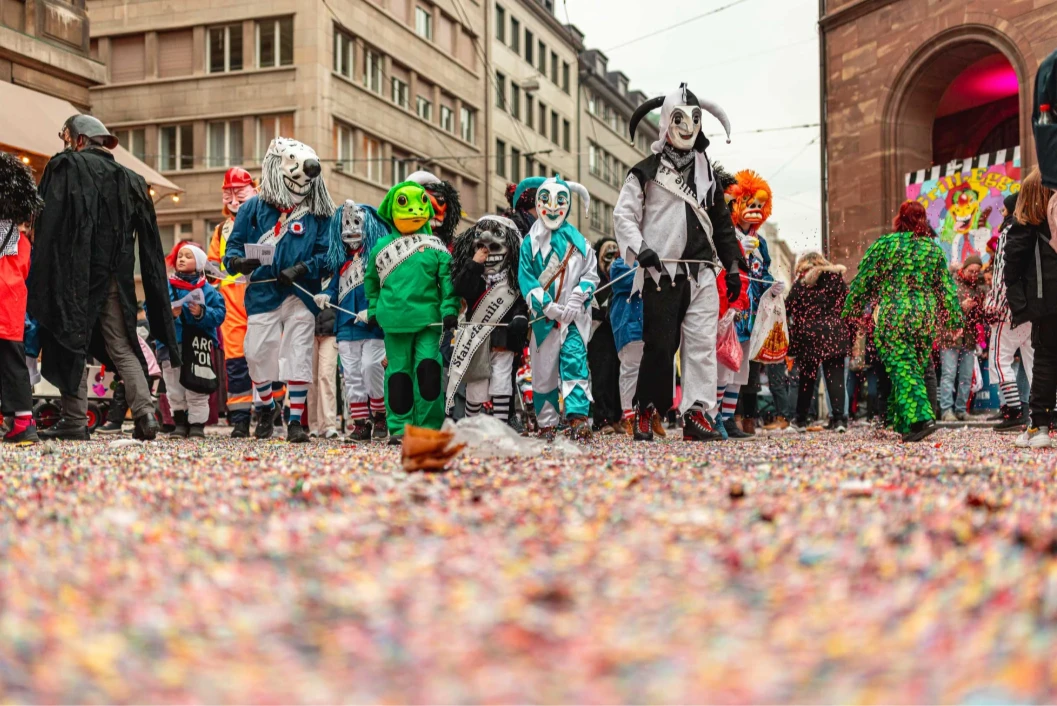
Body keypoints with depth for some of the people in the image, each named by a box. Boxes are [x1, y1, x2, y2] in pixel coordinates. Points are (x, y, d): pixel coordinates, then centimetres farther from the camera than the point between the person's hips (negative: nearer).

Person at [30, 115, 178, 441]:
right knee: (122, 348, 8)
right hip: (116, 280, 4)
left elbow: (47, 223, -10)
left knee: (72, 344, 3)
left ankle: (75, 420, 2)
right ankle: (145, 412, -5)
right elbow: (150, 247, 10)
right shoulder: (132, 181, 12)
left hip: (75, 277, -4)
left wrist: (41, 280, -9)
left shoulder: (64, 167, -2)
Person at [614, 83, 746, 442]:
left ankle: (696, 413, 0)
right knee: (660, 345, -4)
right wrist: (640, 249, -17)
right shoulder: (647, 171, 2)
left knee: (702, 344, -3)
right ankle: (645, 411, 9)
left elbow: (722, 222, 22)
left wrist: (732, 266, 19)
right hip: (661, 273, -4)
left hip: (701, 274, 4)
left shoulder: (706, 171, 18)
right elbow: (623, 214, -1)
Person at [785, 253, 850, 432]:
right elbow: (846, 303, 6)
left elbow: (788, 309, 3)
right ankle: (839, 418, -9)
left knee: (807, 378, 10)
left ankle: (801, 420, 16)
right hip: (834, 334, 0)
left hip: (808, 335, 0)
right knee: (835, 376, 0)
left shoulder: (800, 283, 5)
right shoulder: (835, 276, 7)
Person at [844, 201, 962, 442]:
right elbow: (946, 286, 12)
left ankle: (921, 418, -26)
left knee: (902, 368, -9)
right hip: (926, 316, 5)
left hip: (893, 316, -5)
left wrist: (850, 311, 8)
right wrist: (955, 319, 17)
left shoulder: (886, 244, -1)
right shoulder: (933, 248, 11)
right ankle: (901, 422, 19)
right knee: (916, 368, 13)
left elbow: (864, 279, 0)